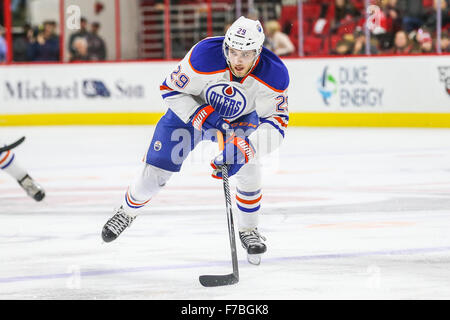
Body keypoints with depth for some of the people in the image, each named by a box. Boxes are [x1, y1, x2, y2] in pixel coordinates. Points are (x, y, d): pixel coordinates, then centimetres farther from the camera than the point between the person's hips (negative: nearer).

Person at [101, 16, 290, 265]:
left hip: (241, 117, 1)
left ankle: (248, 230, 1)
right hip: (191, 106, -1)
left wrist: (245, 149, -45)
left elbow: (275, 123, -30)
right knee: (155, 172, -3)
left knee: (248, 169, -24)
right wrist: (200, 117, -35)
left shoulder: (273, 75, -33)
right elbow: (171, 90, -23)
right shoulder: (204, 57, -37)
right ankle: (127, 211, 29)